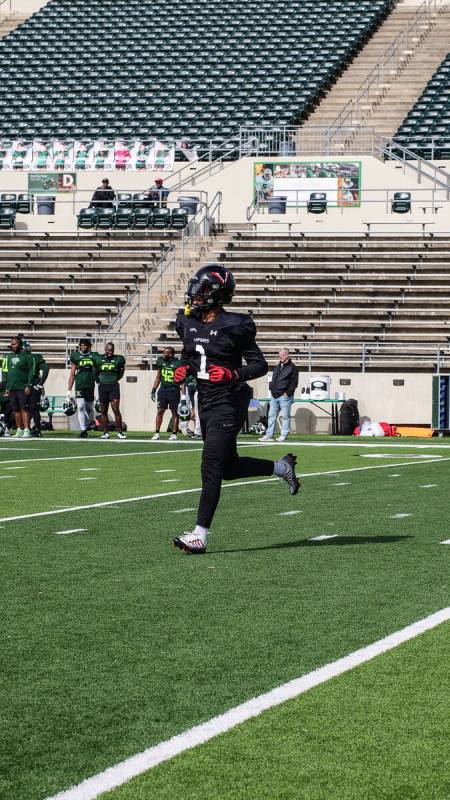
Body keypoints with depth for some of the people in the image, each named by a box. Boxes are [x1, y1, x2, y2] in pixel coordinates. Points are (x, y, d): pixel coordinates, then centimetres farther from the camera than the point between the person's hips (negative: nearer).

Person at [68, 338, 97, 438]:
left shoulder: (94, 356, 6)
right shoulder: (76, 356, 5)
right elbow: (72, 374, 9)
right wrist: (69, 390, 6)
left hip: (90, 386, 2)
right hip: (79, 386, -2)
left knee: (88, 408, 10)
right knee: (80, 407, -15)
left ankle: (85, 427, 27)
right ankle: (83, 430, -18)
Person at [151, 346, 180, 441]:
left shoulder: (177, 363, -9)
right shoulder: (160, 361, 5)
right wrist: (154, 390, 12)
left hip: (173, 390, -4)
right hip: (163, 389, 4)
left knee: (174, 412, 3)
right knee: (160, 411, 1)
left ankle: (174, 434, 10)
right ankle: (157, 433, 6)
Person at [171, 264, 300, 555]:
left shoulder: (233, 326, -14)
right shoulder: (189, 322, 6)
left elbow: (260, 365, -10)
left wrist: (233, 375, -25)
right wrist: (183, 369, 3)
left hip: (228, 402, -8)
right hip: (206, 400, 8)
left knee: (211, 467, -11)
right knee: (229, 468, 17)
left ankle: (201, 535, -8)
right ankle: (282, 467, 39)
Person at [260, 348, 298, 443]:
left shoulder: (292, 367, -4)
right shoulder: (277, 367, 19)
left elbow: (294, 382, -8)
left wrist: (287, 393, -12)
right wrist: (271, 388, 12)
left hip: (284, 396, -8)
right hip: (274, 395, 8)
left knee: (285, 416, -3)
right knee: (272, 416, 7)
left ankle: (284, 435, 0)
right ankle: (269, 435, 10)